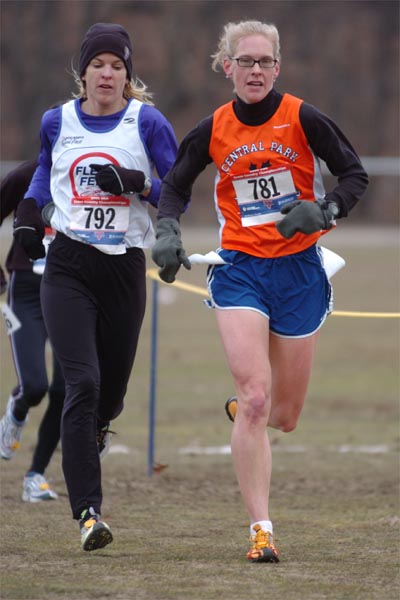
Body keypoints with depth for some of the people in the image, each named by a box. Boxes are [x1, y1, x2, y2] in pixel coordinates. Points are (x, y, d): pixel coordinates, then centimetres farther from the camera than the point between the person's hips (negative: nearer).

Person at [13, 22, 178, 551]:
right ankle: (89, 513, -19)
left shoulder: (146, 122, -1)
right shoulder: (58, 122, 6)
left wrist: (137, 186, -18)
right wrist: (28, 213, 12)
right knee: (82, 383, -16)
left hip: (124, 268, 0)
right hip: (68, 266, 0)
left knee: (110, 394, 9)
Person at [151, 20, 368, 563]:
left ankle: (245, 413, 47)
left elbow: (354, 175, -2)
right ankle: (261, 529, -15)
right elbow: (174, 186, 12)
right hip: (240, 269, 0)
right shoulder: (212, 131, -1)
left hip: (299, 270, 0)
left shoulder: (303, 119, -7)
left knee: (284, 416, 8)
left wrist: (323, 212, -20)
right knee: (254, 399, -16)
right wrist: (167, 233, -7)